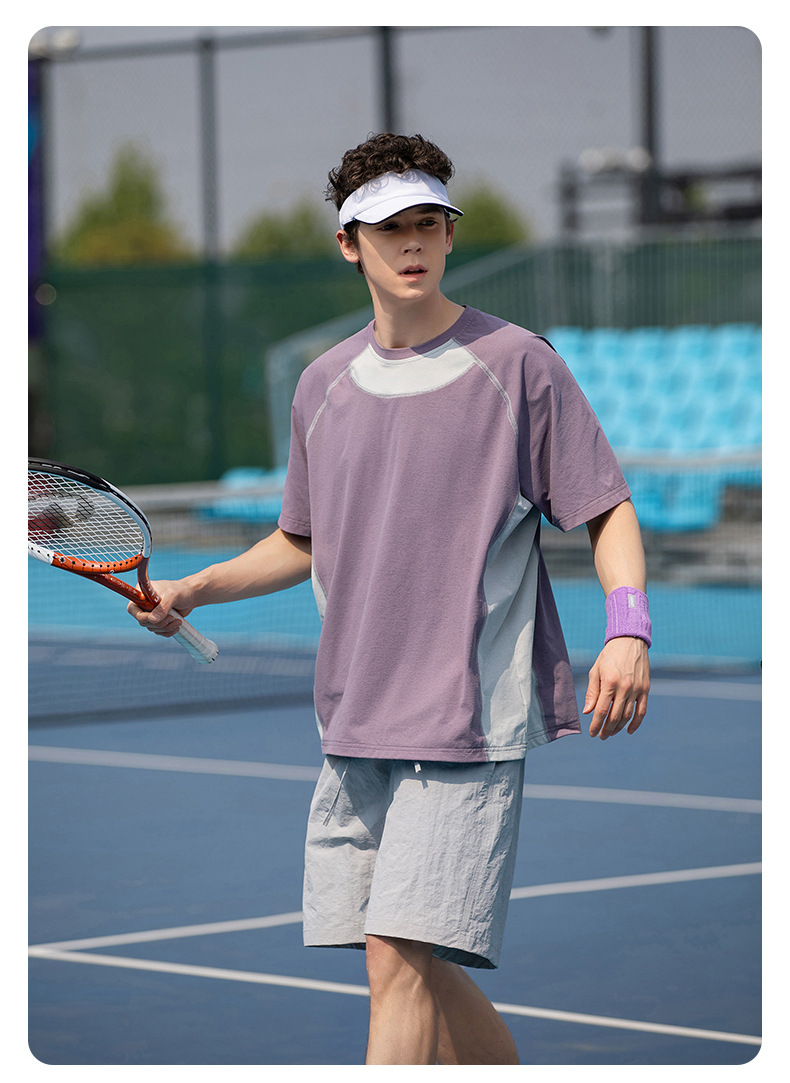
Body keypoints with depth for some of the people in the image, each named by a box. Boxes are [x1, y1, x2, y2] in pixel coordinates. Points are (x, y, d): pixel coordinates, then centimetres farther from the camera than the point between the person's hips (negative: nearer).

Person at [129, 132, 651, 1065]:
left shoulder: (516, 364, -3)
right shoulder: (324, 385, 11)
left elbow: (607, 510, 0)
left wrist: (626, 629, -16)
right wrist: (191, 591, 10)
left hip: (472, 723, -5)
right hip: (355, 723, 6)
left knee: (400, 956, -15)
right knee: (416, 967, 8)